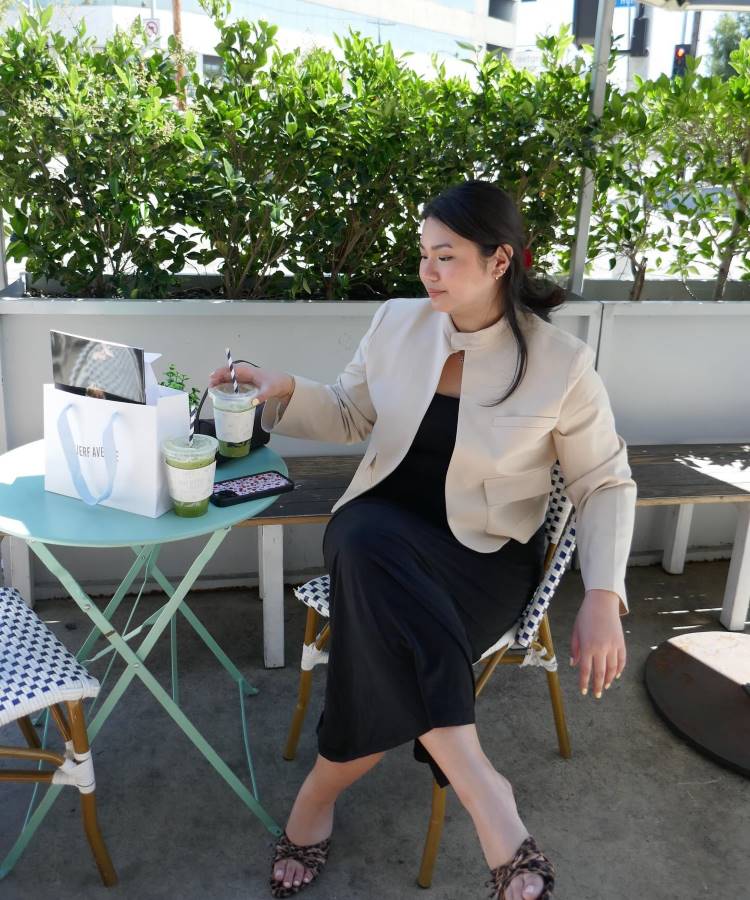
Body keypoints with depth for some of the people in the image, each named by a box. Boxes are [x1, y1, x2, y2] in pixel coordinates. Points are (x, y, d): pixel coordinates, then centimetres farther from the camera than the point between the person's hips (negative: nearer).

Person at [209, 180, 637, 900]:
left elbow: (605, 484, -1)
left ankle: (318, 797, -3)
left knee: (391, 646, -32)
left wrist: (602, 598, -15)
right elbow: (350, 415, 14)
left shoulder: (561, 363, -8)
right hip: (383, 532, 3)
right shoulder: (397, 323, 2)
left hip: (486, 555, -2)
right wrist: (285, 391, -6)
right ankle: (484, 795, -31)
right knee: (363, 542, -36)